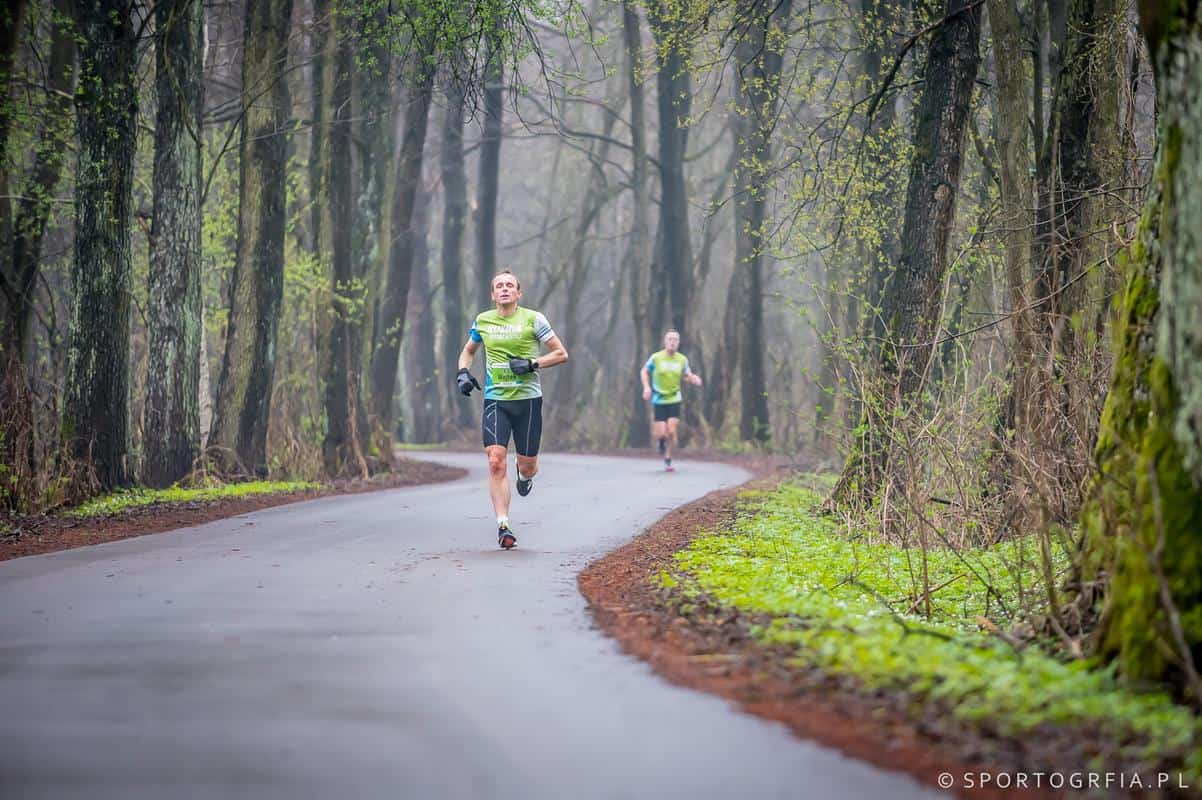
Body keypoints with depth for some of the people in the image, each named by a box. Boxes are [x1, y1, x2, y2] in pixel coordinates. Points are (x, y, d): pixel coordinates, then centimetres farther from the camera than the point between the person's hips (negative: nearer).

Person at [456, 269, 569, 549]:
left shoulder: (533, 319, 0)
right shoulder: (482, 321, 8)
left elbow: (561, 354, 1)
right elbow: (468, 351, 26)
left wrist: (532, 364, -13)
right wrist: (463, 373, 6)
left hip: (528, 399, -1)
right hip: (495, 400, 1)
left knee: (527, 465, 5)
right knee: (496, 462, -14)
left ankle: (525, 475, 45)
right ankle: (503, 527, -12)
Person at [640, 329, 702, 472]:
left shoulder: (682, 360, -1)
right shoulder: (656, 358, -7)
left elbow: (686, 375, 12)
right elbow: (644, 371, 6)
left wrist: (694, 379, -11)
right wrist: (646, 387, -9)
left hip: (674, 399, 1)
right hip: (659, 400, -1)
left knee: (671, 431, -8)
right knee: (661, 433, -8)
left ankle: (668, 460, 11)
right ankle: (662, 441, 31)